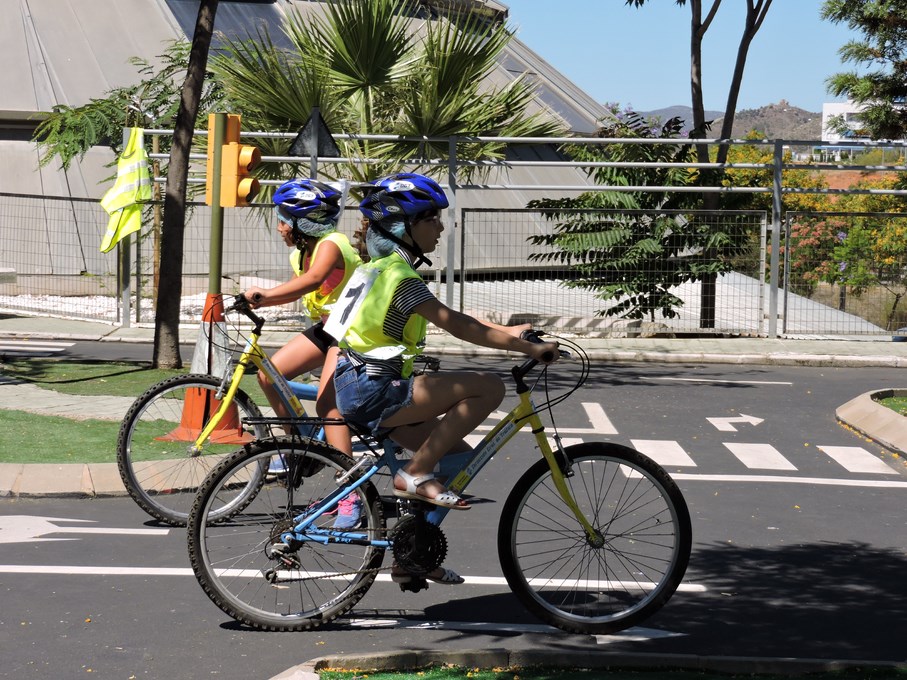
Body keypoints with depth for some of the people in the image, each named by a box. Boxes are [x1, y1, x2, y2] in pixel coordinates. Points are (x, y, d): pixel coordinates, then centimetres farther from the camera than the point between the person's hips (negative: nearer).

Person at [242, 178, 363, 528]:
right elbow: (297, 291, 17)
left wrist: (265, 294, -50)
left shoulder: (330, 245, -23)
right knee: (269, 374, -5)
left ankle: (351, 494, -23)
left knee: (327, 404, -22)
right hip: (325, 328, 9)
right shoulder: (300, 253, 5)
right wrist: (257, 301, 0)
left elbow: (312, 280, -42)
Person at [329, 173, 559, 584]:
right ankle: (415, 475, -12)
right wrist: (528, 349, -19)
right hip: (371, 390, -10)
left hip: (362, 391, 10)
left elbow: (451, 321, 21)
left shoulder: (384, 268, 18)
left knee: (458, 455, 13)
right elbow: (458, 326, -21)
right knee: (488, 387, -17)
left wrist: (509, 332, 14)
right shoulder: (399, 274, -14)